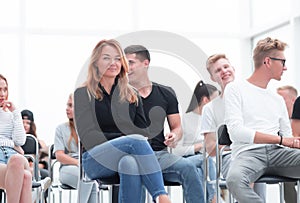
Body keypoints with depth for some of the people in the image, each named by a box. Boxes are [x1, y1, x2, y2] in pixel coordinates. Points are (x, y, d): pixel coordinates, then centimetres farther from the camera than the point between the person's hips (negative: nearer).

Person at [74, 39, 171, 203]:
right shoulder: (83, 94, 13)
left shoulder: (131, 95, 23)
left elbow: (143, 131, 16)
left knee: (130, 163, -38)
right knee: (136, 141, -34)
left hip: (127, 156, 3)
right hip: (96, 160, -2)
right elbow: (87, 134, 0)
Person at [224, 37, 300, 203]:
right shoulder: (235, 89, 8)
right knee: (235, 179, -40)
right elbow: (236, 131, -7)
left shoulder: (278, 99, 26)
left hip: (277, 152, 5)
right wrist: (280, 139, -12)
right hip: (248, 153, -5)